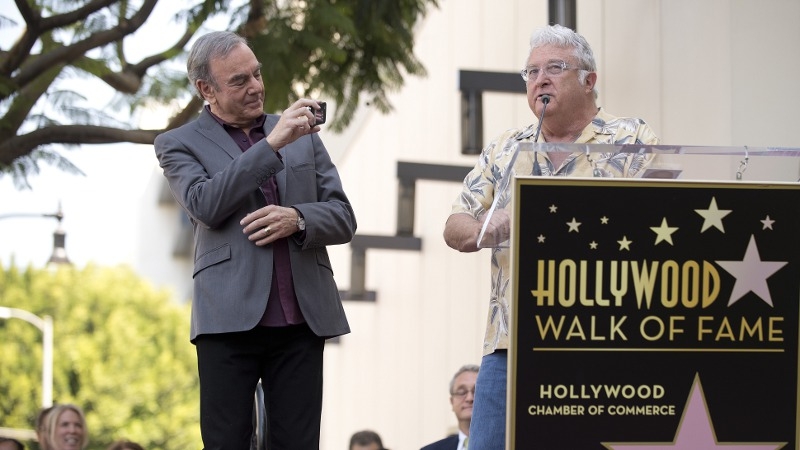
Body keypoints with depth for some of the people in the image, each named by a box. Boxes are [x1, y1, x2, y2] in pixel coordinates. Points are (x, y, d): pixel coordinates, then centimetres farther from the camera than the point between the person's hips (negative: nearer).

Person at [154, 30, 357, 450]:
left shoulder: (303, 135, 18)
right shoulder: (180, 144, 8)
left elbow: (343, 218, 14)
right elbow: (206, 205, -11)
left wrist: (296, 218, -9)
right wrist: (273, 144, -14)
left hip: (303, 317, 3)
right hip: (231, 318, -3)